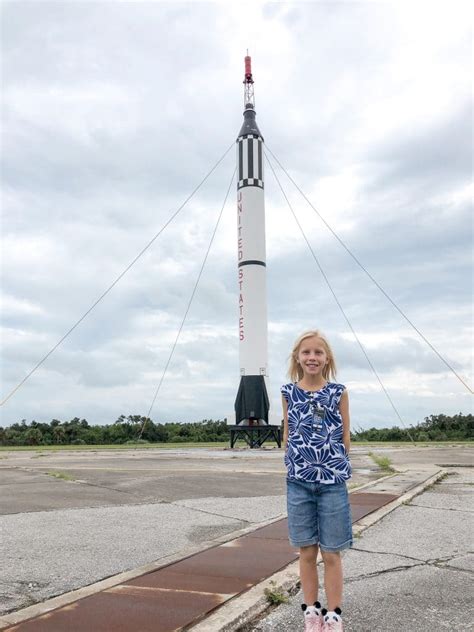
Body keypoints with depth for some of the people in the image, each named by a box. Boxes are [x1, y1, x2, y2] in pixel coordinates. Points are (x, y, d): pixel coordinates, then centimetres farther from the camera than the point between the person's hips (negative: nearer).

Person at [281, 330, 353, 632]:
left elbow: (345, 436, 3)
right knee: (307, 551, 12)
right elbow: (287, 433, 8)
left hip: (332, 481, -1)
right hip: (298, 482, 2)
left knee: (331, 553, 8)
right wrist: (295, 465, 3)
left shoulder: (338, 392, -3)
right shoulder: (288, 392, 2)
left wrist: (338, 468, 2)